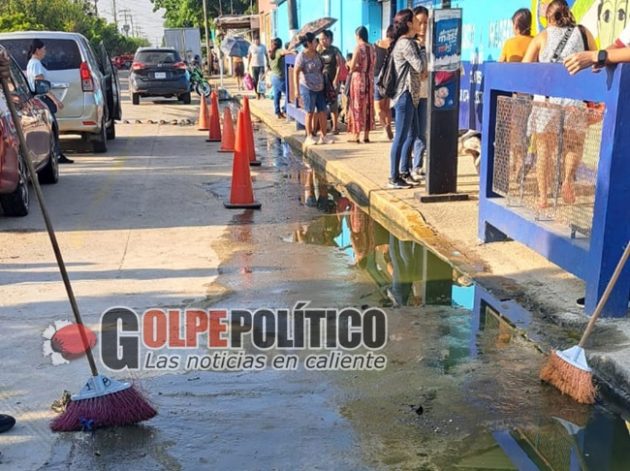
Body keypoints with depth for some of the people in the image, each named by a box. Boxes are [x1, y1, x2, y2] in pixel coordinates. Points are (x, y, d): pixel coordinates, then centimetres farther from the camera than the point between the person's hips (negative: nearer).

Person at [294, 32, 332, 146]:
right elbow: (296, 72, -14)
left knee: (323, 111, 4)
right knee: (310, 113, -1)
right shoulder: (302, 56, -11)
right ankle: (309, 137, 9)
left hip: (319, 88, 7)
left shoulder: (317, 54, 10)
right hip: (307, 88, -7)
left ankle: (323, 136, 11)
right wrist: (297, 89, -19)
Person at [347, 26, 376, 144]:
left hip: (358, 79, -5)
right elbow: (373, 65, 14)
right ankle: (366, 135, 12)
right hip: (369, 80, 5)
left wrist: (349, 65, 6)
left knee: (358, 107, 0)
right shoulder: (372, 48, 7)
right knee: (368, 106, 10)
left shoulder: (358, 48, -11)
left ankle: (356, 135, 1)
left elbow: (352, 67, -15)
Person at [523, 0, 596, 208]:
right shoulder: (584, 33, 14)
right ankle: (568, 178, -7)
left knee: (545, 149, 9)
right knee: (574, 145, 18)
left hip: (545, 100, 0)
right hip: (575, 99, 0)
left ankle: (543, 196, 8)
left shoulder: (542, 37, 11)